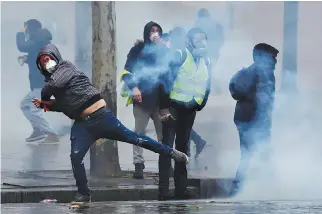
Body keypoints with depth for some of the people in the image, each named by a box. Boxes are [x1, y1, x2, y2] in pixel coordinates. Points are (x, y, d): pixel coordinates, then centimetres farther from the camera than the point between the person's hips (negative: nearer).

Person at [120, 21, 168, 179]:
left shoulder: (163, 50, 7)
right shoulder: (138, 49, 2)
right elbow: (126, 72, 0)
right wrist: (133, 87, -14)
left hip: (160, 98, 2)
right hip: (142, 98, -2)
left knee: (163, 132, 2)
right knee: (139, 132, -1)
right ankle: (138, 165, -1)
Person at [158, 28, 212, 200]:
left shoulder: (206, 61, 8)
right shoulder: (180, 55, -12)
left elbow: (207, 86, 17)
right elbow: (165, 79, -17)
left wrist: (200, 105, 6)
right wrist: (164, 107, -21)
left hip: (189, 109, 6)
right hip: (173, 106, -6)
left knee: (183, 146, 10)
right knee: (167, 146, -9)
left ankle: (181, 188, 14)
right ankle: (163, 190, -11)